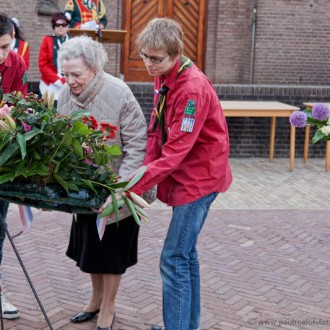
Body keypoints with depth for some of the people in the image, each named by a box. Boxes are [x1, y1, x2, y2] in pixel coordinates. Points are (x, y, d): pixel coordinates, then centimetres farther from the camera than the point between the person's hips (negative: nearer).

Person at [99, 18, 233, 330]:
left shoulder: (193, 88, -24)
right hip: (183, 174, 9)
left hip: (200, 175, -9)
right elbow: (156, 131, 7)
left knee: (174, 259, -10)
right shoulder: (163, 78, 4)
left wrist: (131, 189, -29)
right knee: (186, 253, 17)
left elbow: (175, 151, -27)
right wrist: (145, 170, -8)